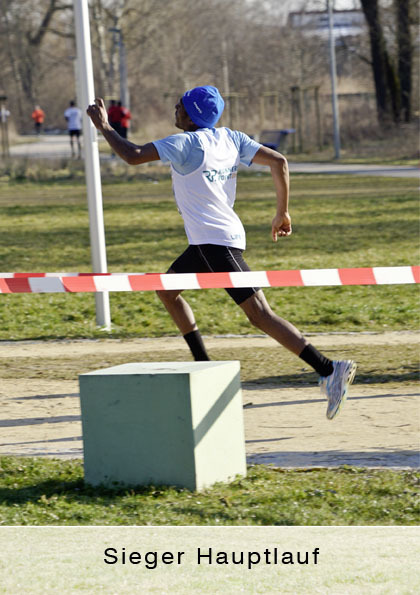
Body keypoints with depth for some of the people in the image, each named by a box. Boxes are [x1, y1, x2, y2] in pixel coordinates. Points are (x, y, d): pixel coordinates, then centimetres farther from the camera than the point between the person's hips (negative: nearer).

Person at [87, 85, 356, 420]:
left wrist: (104, 127, 1)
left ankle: (329, 370, -17)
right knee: (166, 288, 17)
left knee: (259, 313, -8)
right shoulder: (230, 138, 12)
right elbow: (278, 161, 7)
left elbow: (133, 156, -15)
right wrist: (283, 213, 14)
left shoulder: (186, 143, -10)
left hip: (215, 241, -9)